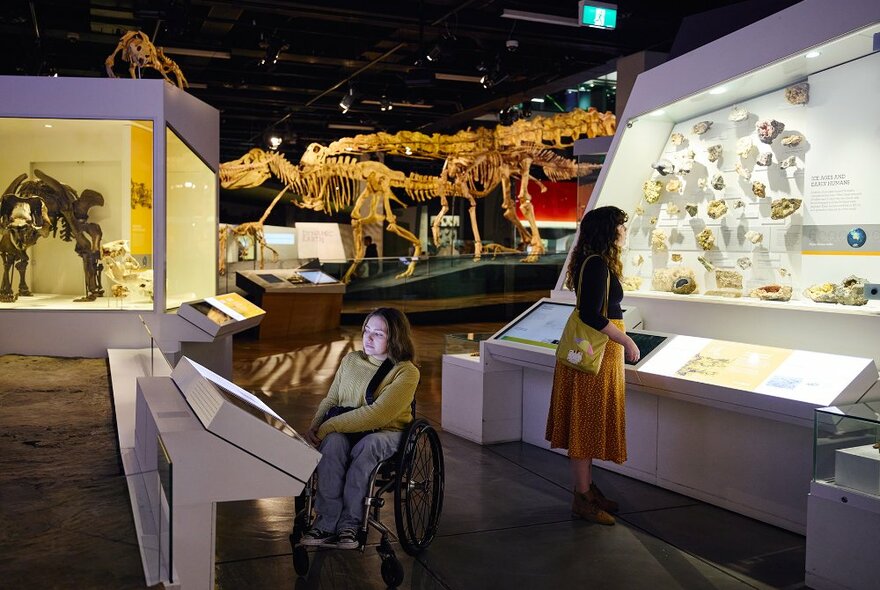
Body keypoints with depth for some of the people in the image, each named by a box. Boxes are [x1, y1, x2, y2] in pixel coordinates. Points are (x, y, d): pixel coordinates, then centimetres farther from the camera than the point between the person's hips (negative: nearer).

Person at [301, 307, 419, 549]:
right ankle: (326, 522, -30)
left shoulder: (407, 372, -9)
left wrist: (327, 427, -21)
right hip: (345, 429, 4)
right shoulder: (351, 360, 12)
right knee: (333, 442, -32)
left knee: (367, 446, -38)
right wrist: (315, 427, -6)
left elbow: (377, 414, -20)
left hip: (386, 433, -4)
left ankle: (349, 523, -27)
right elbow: (330, 400, 16)